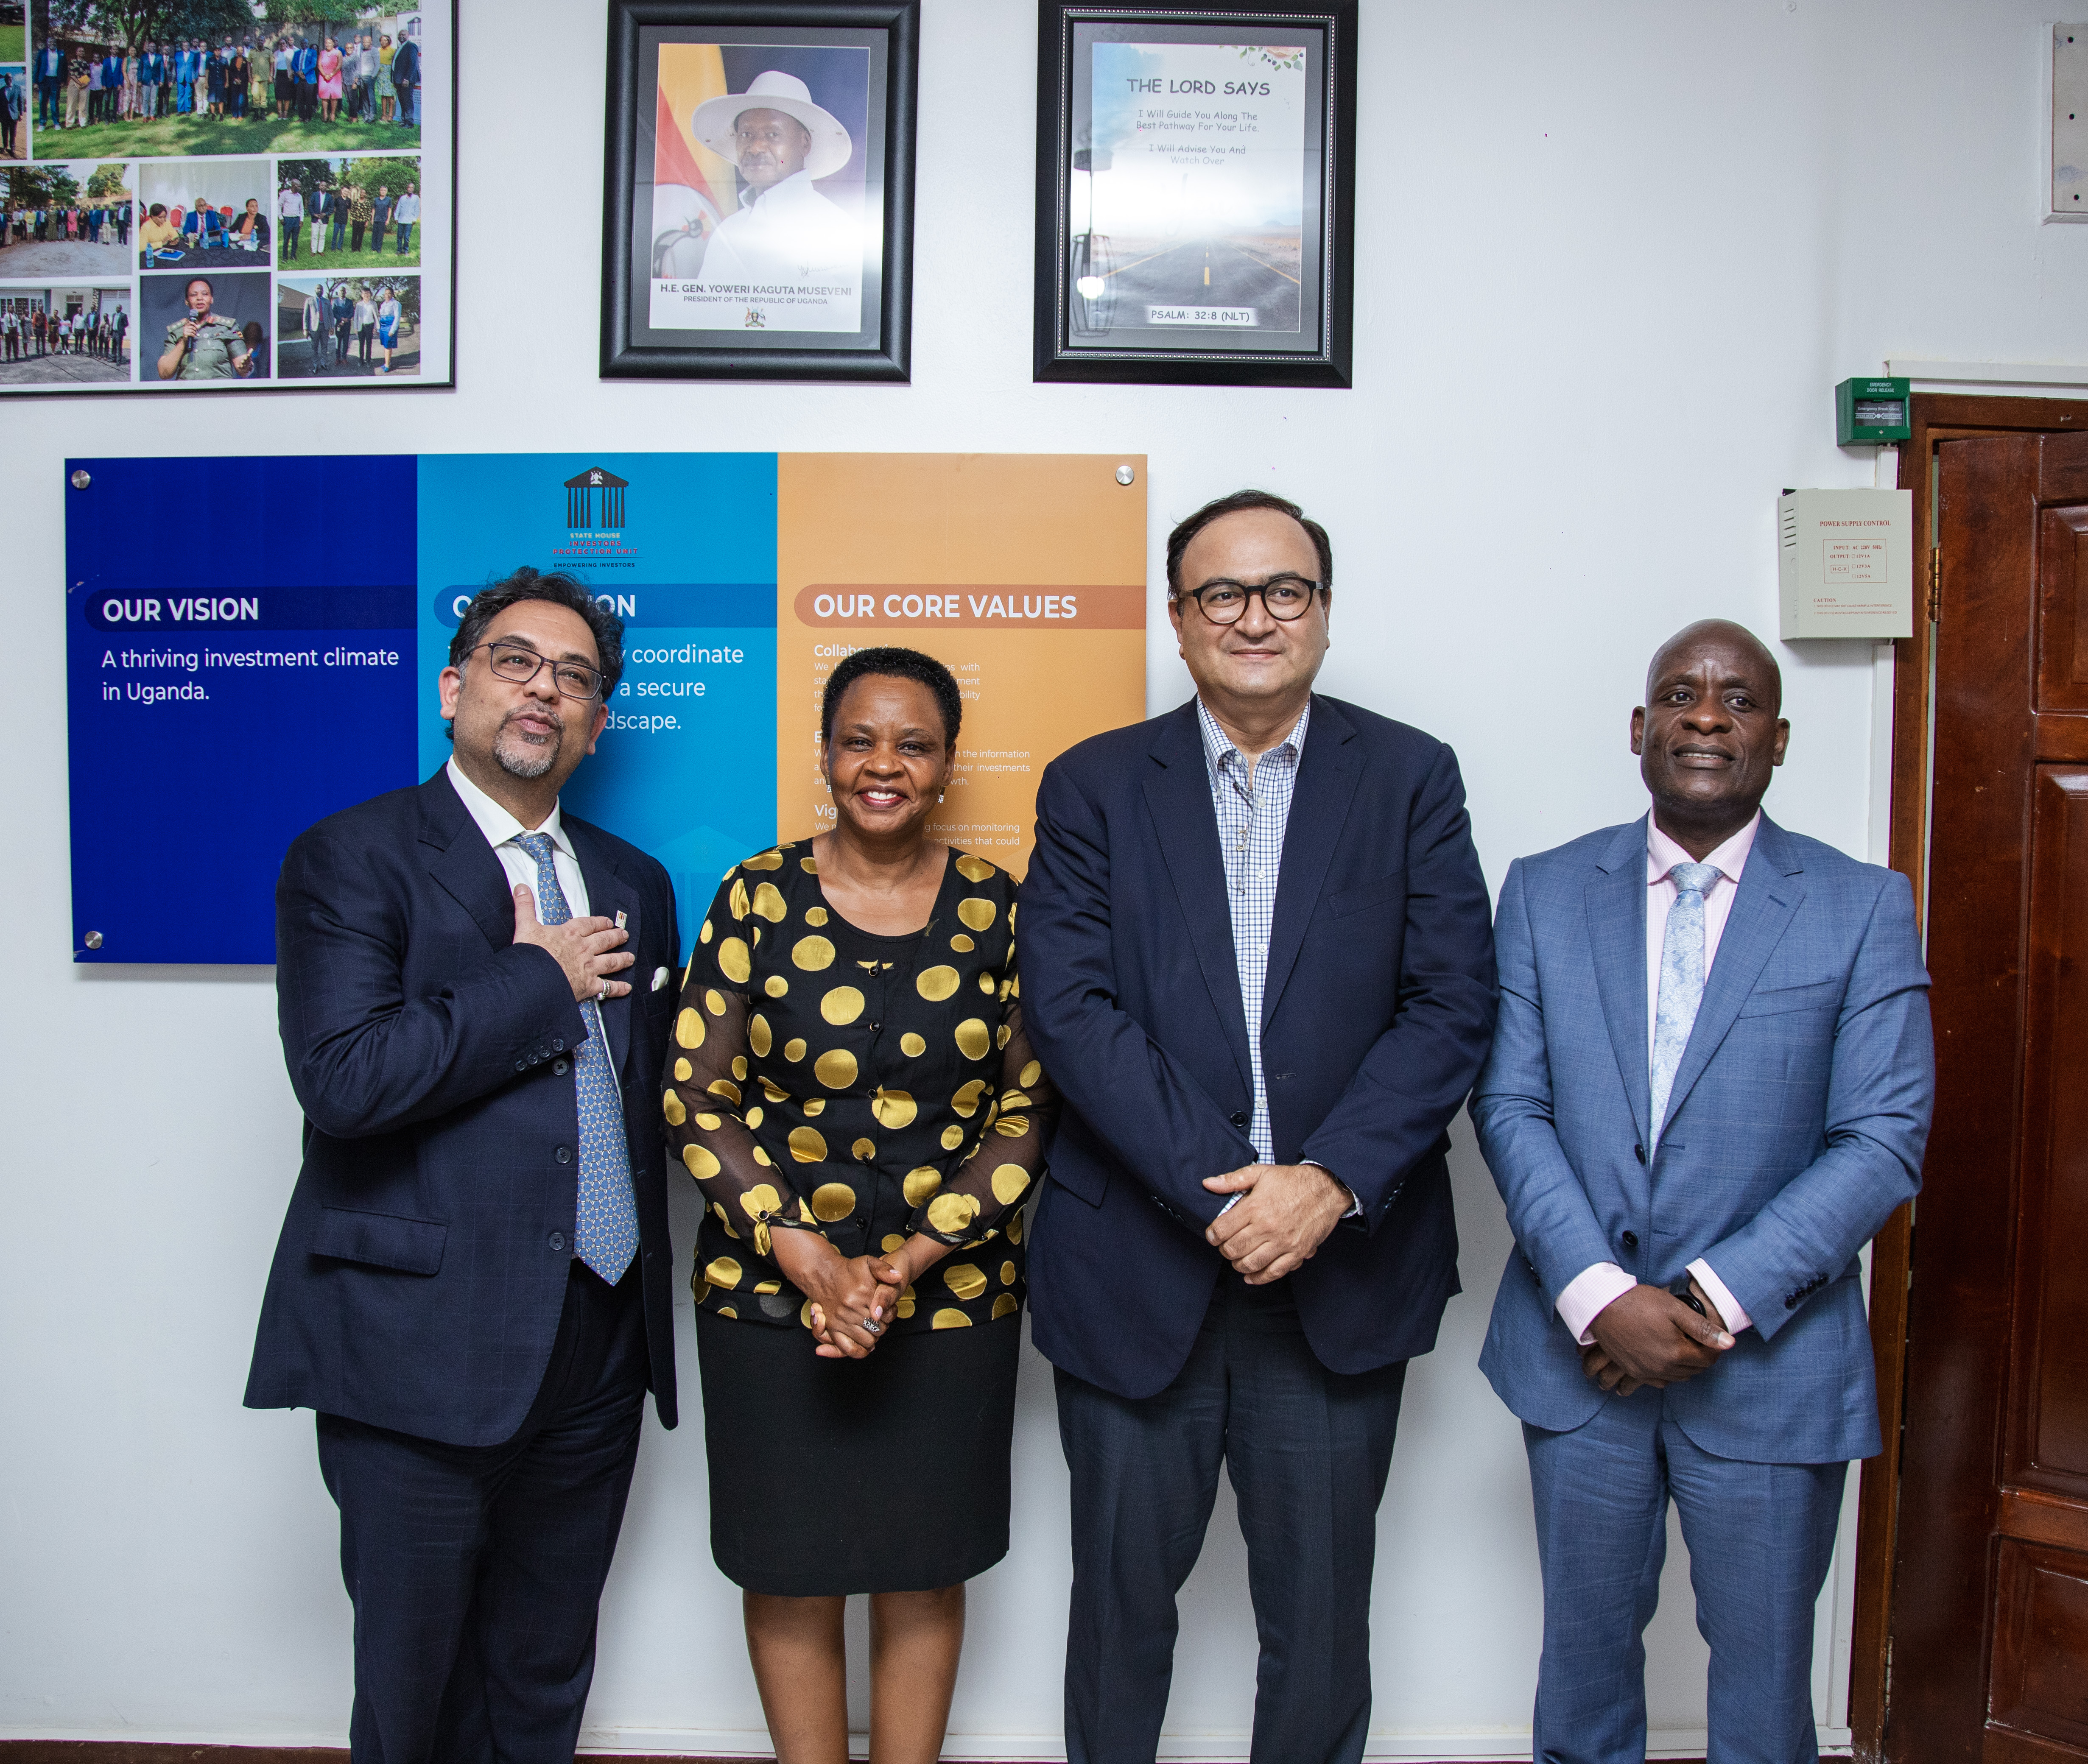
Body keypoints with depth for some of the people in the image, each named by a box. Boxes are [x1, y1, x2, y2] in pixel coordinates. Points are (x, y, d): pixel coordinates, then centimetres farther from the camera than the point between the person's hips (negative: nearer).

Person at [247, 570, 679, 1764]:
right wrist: (540, 979, -13)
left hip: (600, 1353, 5)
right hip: (426, 1351, -5)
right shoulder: (349, 858, -6)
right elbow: (345, 1076, -21)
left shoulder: (635, 884, 12)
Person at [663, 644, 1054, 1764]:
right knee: (788, 1569, 12)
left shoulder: (998, 909, -1)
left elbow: (1028, 1110, -2)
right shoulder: (756, 897, -3)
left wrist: (910, 1261, -13)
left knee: (924, 1572, 13)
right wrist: (807, 1258, -14)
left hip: (953, 1292, 1)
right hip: (769, 1291, 0)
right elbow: (696, 1100, -4)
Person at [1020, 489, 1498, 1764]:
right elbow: (1071, 1006, -9)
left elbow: (1455, 1003, -5)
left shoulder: (1411, 777, 2)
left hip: (1345, 1269, 1)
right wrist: (1217, 1190, -17)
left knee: (1321, 1619, 16)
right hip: (1137, 1268, 0)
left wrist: (1329, 1181, -17)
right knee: (1122, 1599, 17)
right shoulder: (1094, 786, 1)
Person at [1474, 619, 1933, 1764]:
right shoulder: (1545, 892, 1)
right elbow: (1509, 1106, -3)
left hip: (1771, 1360, -1)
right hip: (1579, 1348, 1)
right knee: (1586, 1640, 17)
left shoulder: (1864, 908, -3)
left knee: (1763, 1661, 14)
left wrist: (1718, 1302, -16)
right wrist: (1599, 1297, -15)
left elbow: (1884, 1140, -8)